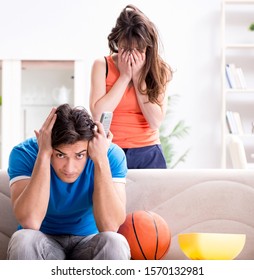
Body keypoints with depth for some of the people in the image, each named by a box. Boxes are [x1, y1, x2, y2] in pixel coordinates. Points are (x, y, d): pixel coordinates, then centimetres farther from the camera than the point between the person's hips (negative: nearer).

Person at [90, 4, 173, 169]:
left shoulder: (158, 70, 0)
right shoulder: (102, 66, -2)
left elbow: (156, 122, -10)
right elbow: (98, 115, -13)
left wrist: (138, 78, -10)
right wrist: (124, 76, -11)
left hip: (148, 154, 1)